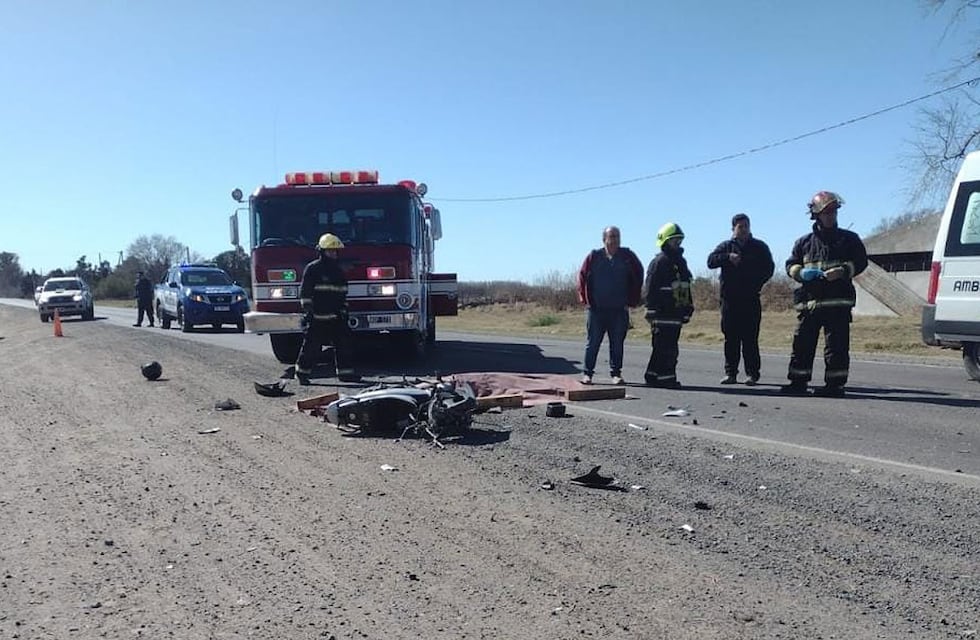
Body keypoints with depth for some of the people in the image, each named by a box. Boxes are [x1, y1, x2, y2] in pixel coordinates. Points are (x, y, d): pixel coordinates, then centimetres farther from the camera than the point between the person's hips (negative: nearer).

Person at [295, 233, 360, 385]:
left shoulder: (338, 270, 16)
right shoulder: (312, 269, -5)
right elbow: (305, 292, -8)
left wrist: (343, 311, 17)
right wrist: (308, 311, -14)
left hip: (336, 316, 7)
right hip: (318, 317, -6)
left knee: (343, 344, 4)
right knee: (312, 345, -2)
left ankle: (345, 372, 10)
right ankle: (302, 372, 9)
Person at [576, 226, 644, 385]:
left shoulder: (627, 256, 5)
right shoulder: (594, 256, 2)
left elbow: (638, 276, 11)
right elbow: (583, 277, 7)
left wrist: (632, 299, 5)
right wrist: (585, 298, 1)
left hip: (619, 309, 1)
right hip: (596, 308, -1)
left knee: (617, 344, 5)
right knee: (592, 342, 1)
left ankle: (616, 373, 14)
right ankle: (587, 373, 7)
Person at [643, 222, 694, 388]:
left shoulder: (681, 261, 19)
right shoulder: (659, 262, -8)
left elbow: (686, 288, 24)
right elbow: (650, 289, -12)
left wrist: (688, 309, 20)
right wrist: (652, 311, -17)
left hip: (676, 313, 9)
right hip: (663, 314, -8)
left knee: (662, 347, 12)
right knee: (666, 348, -8)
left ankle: (652, 375, 19)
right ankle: (666, 377, -3)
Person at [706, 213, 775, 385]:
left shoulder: (759, 247, 11)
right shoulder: (726, 246, 13)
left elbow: (769, 268, 7)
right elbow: (711, 261, -2)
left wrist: (756, 284, -7)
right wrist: (728, 257, -18)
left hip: (751, 300, -1)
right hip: (729, 300, 1)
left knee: (750, 338, -5)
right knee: (731, 338, 3)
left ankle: (753, 373, -1)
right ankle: (730, 373, 8)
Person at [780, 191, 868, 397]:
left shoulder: (849, 239, 9)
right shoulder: (805, 242, 16)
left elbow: (861, 261, 3)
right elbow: (790, 264, 15)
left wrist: (842, 271, -15)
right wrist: (801, 273, -7)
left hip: (838, 302, -3)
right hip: (809, 301, 3)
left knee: (836, 345, -4)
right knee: (802, 342, 4)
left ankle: (835, 384, 3)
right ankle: (798, 382, 12)